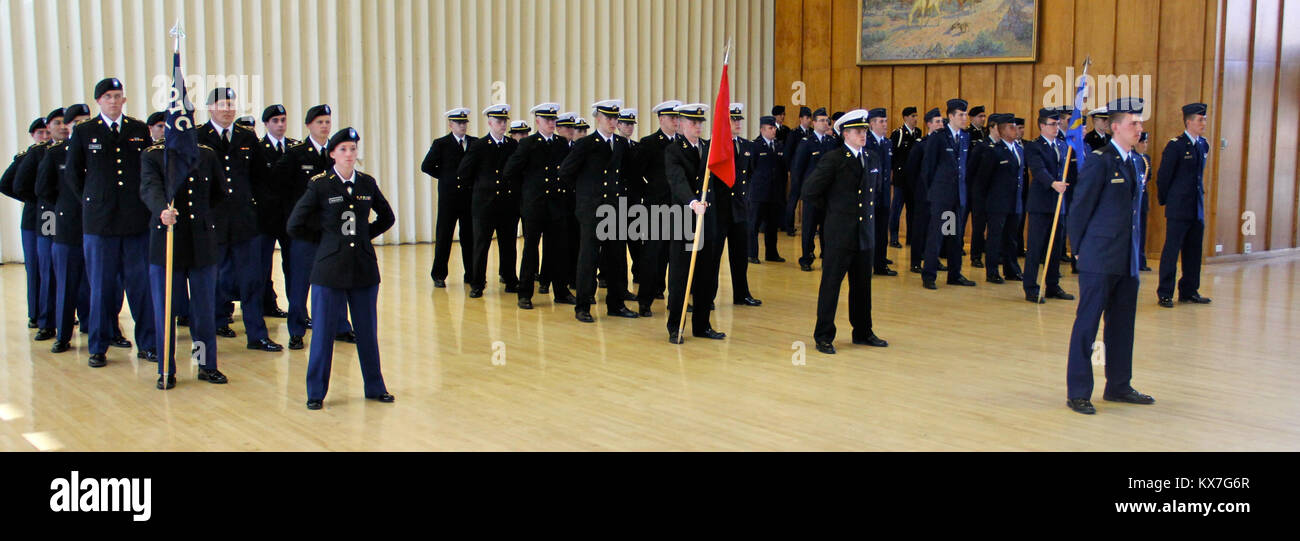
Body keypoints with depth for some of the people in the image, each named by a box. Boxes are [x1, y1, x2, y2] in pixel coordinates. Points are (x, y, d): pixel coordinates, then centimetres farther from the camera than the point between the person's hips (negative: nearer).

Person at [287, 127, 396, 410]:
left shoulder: (367, 183, 6)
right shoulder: (319, 185, -4)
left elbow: (387, 218, 20)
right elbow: (295, 225, -1)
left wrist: (365, 235, 10)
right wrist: (326, 235, 4)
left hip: (364, 267, 3)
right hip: (330, 268, -3)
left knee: (367, 330, 9)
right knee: (323, 332, 2)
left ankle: (375, 387, 21)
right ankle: (316, 393, 13)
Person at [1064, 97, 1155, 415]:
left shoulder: (1137, 162, 14)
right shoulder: (1100, 160, -10)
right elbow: (1079, 207, -9)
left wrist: (1134, 252, 14)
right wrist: (1081, 250, -5)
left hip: (1128, 260, 8)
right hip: (1100, 260, -8)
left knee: (1123, 325, 14)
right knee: (1087, 324, -2)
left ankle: (1118, 386, 25)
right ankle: (1077, 392, 4)